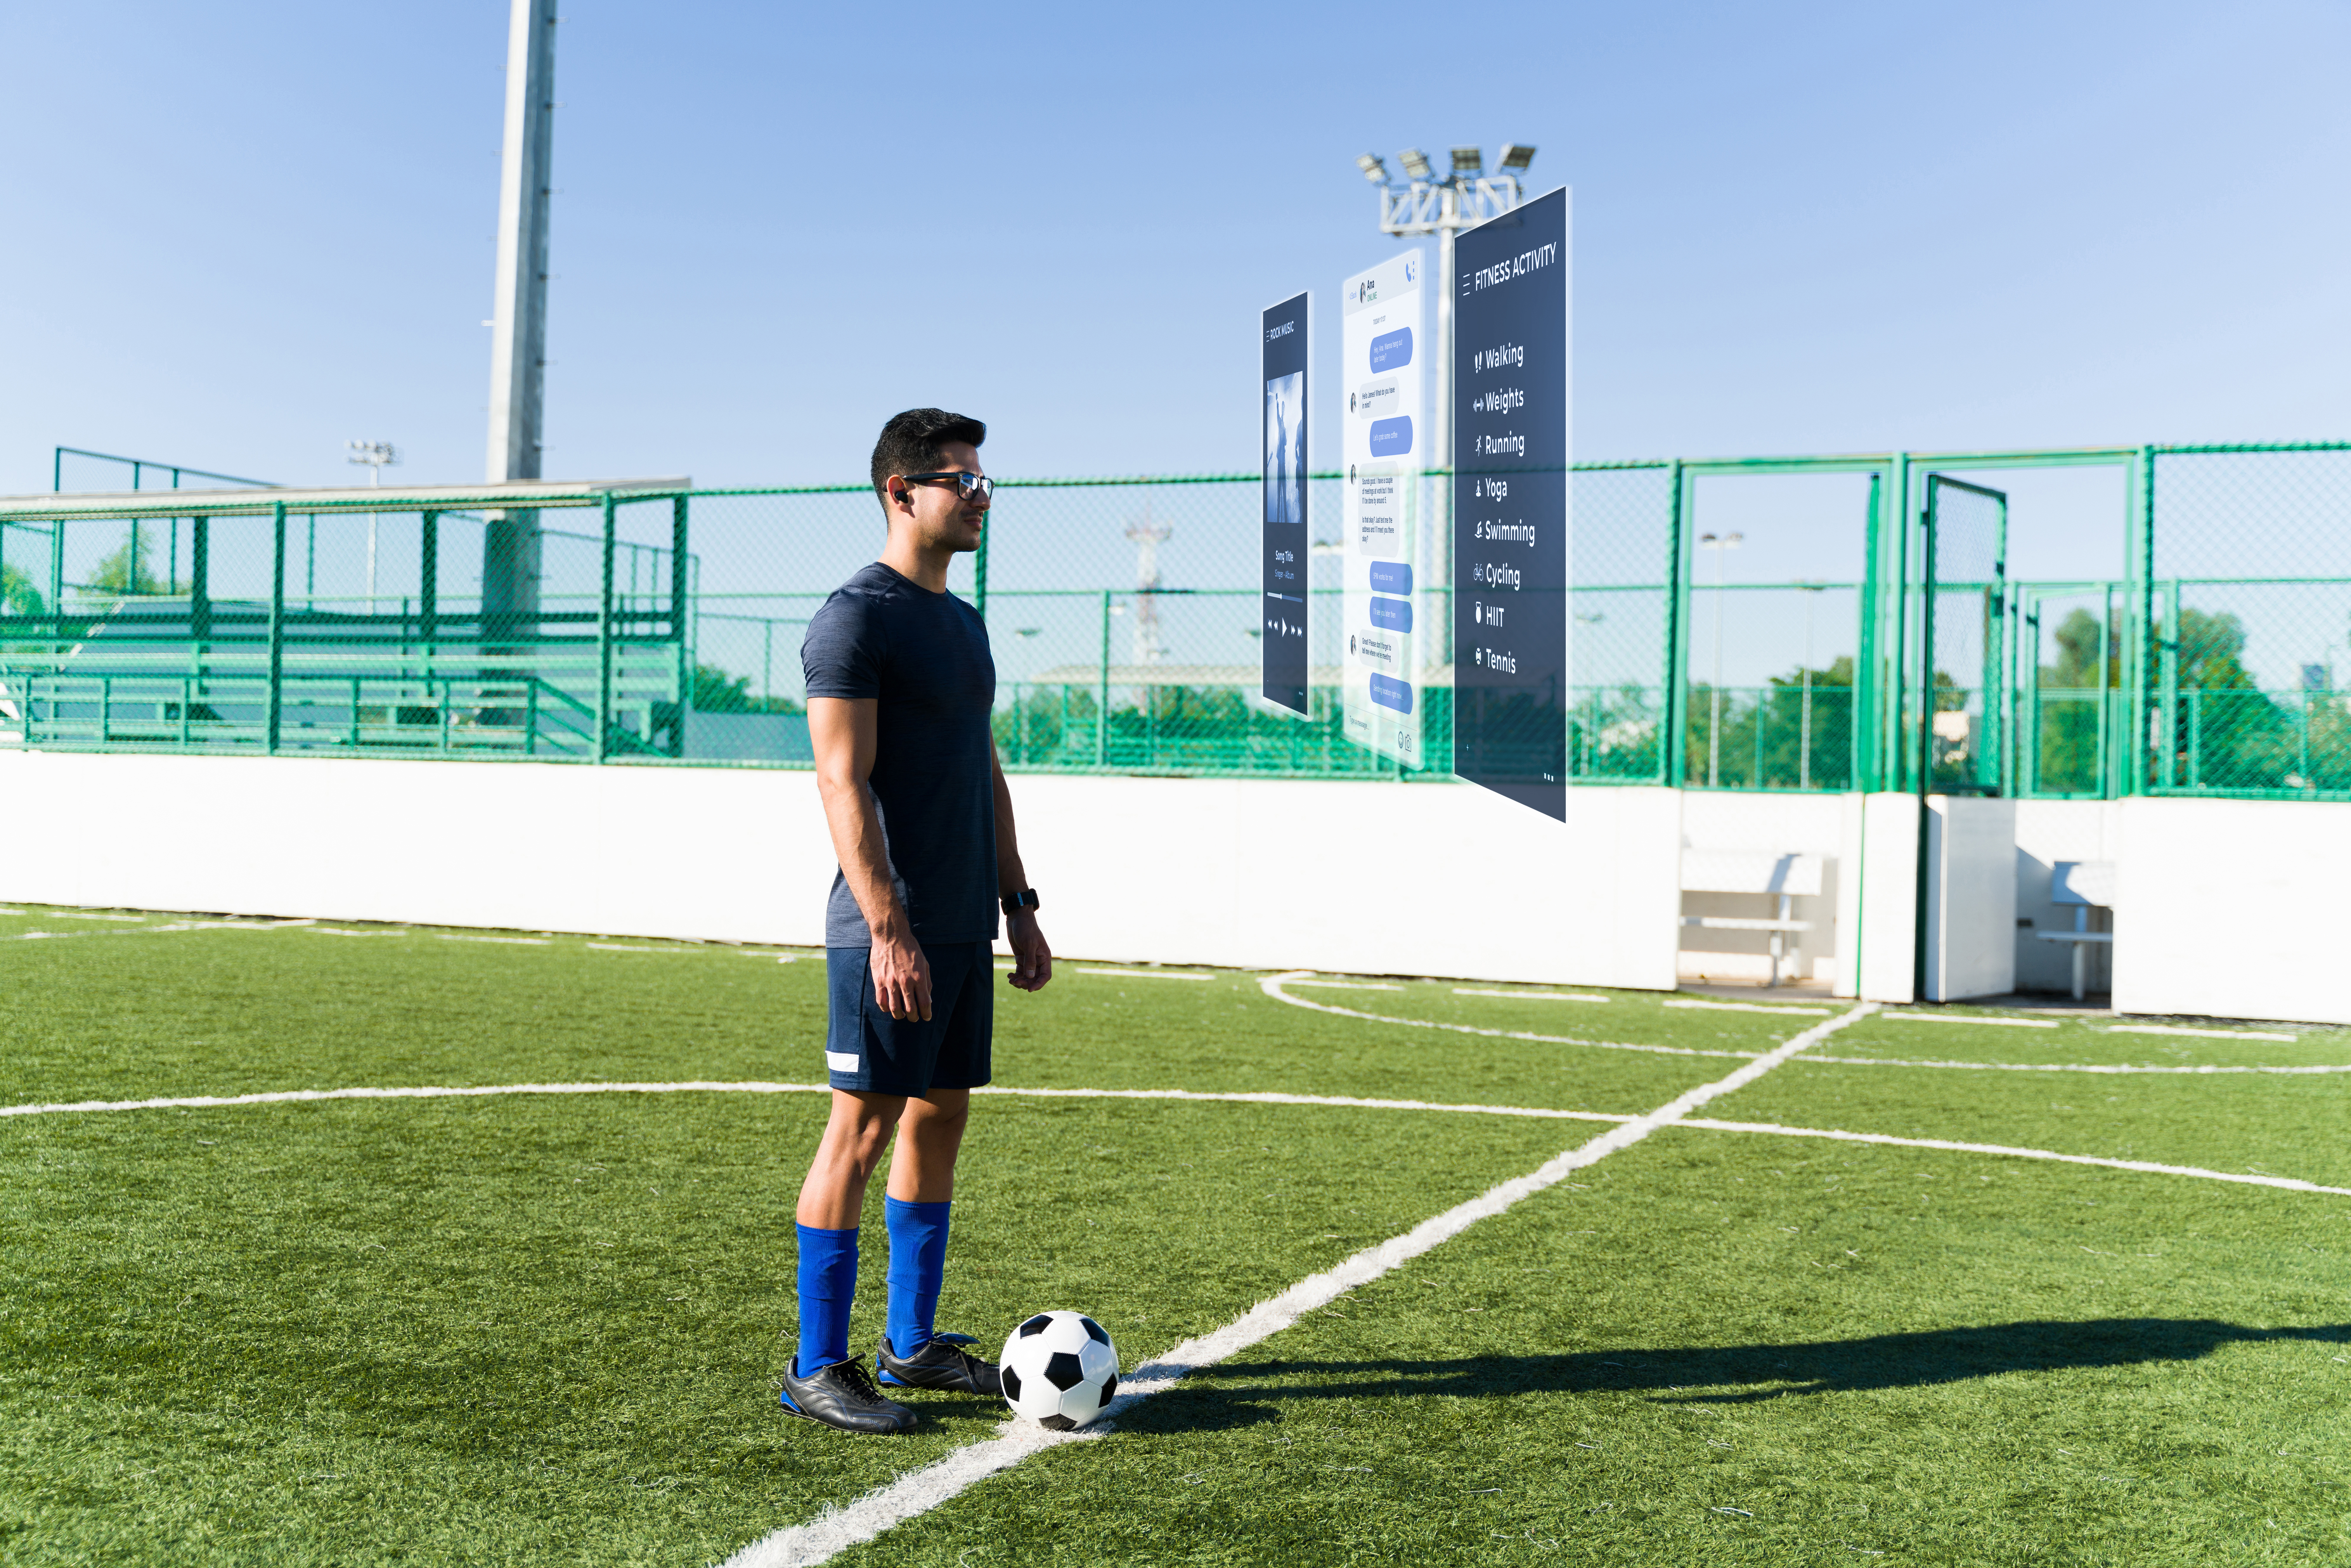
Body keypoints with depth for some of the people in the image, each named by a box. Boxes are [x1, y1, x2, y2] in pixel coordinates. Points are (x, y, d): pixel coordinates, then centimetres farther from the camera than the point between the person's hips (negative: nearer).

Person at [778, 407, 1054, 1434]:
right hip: (892, 933, -9)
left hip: (964, 927, 9)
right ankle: (816, 1369, 5)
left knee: (941, 1118, 13)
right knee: (863, 1129, -5)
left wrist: (1018, 906, 17)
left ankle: (913, 1342, 24)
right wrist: (889, 931, -22)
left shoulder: (963, 623, 17)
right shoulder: (855, 618, -10)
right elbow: (843, 785, -17)